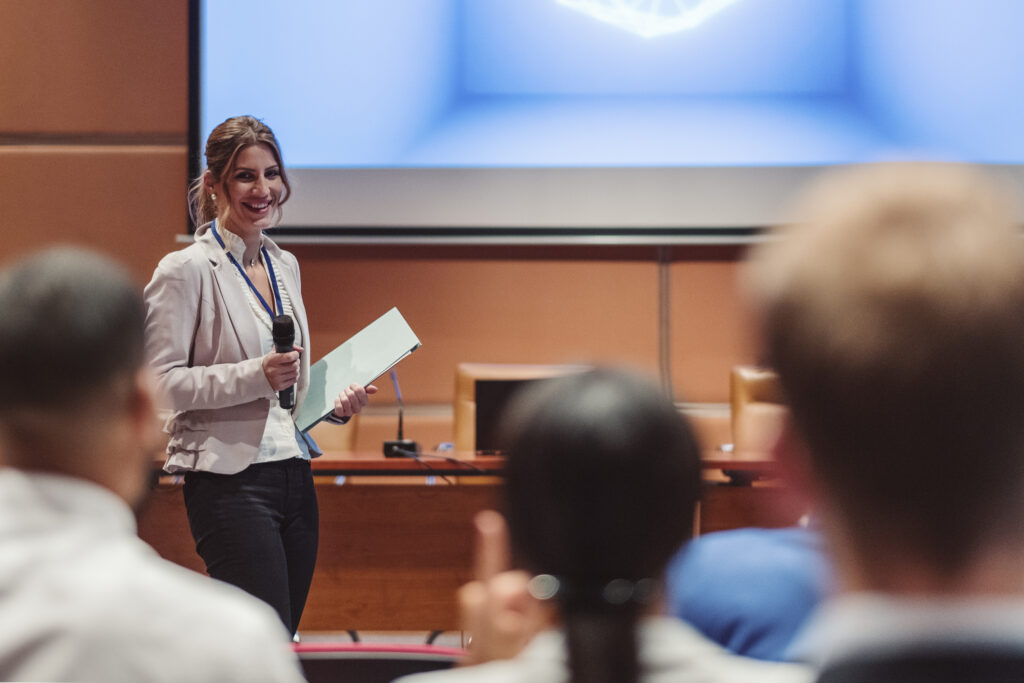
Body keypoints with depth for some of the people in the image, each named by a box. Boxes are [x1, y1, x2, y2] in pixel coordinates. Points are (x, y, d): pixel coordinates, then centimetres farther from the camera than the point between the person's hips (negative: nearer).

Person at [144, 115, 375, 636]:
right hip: (230, 482, -8)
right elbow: (162, 382, -14)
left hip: (295, 474, 8)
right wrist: (257, 376, -22)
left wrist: (337, 402, 6)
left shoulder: (284, 266, 16)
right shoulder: (186, 270, -7)